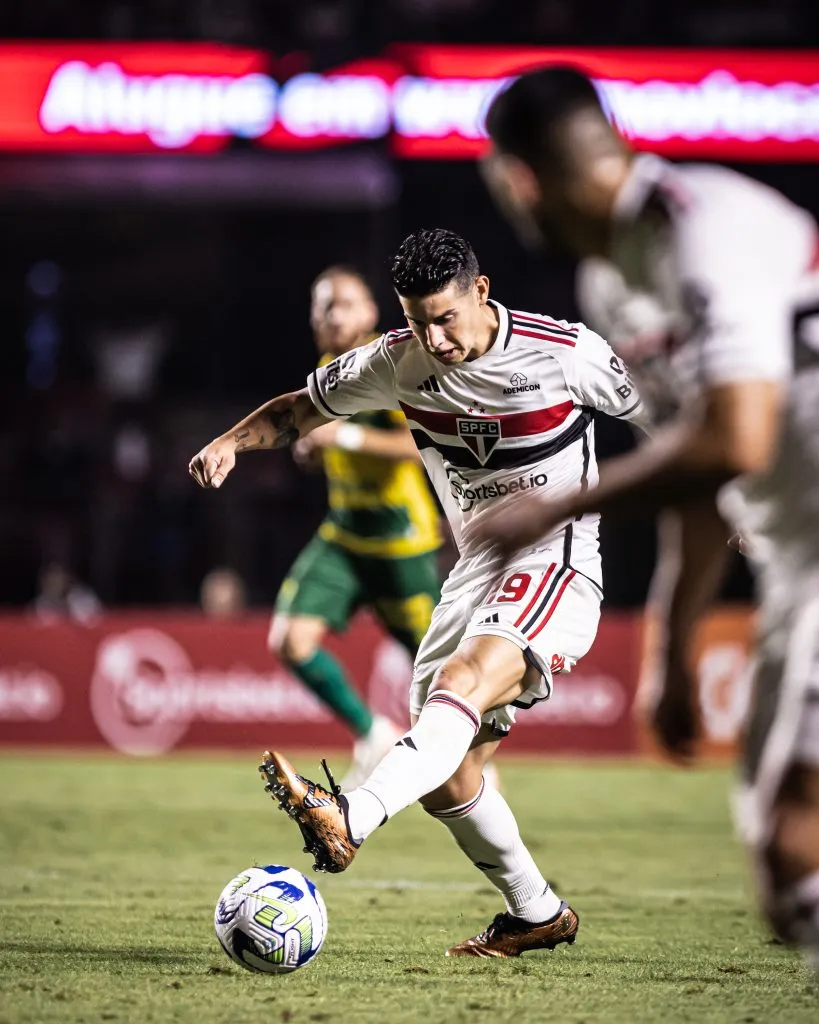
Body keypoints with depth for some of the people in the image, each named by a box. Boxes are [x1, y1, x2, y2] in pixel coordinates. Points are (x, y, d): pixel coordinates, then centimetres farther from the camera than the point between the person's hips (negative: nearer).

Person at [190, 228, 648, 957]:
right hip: (478, 567, 7)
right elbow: (303, 407, 12)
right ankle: (538, 915, 24)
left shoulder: (564, 352, -12)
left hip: (557, 562, -7)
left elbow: (658, 414, 2)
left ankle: (347, 821, -56)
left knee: (463, 684, -35)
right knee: (446, 780, 3)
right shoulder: (400, 361, 0)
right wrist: (232, 440, -8)